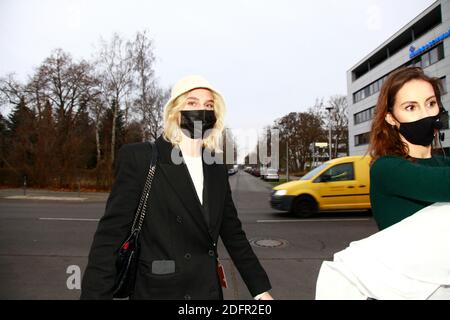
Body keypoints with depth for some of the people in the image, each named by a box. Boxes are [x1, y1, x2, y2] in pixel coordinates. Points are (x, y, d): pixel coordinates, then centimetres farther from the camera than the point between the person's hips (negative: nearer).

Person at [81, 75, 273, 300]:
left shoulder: (217, 171, 3)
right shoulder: (138, 158, -12)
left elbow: (233, 234, 6)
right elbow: (111, 235, -13)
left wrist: (261, 290, 5)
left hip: (210, 291, 5)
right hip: (157, 291, -4)